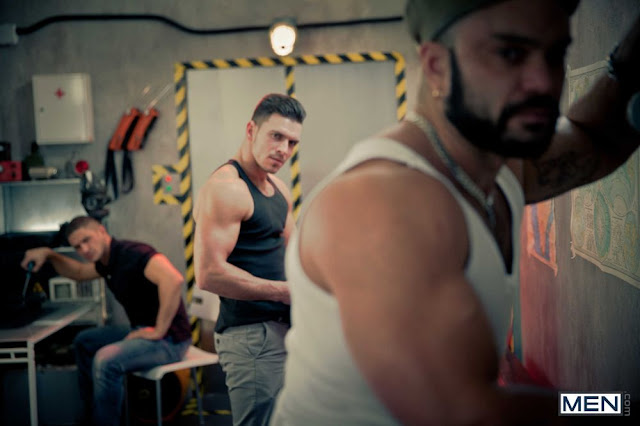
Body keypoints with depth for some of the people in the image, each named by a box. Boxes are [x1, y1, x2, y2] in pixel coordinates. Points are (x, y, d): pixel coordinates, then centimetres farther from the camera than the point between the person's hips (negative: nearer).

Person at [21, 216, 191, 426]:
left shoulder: (132, 252, -21)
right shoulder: (109, 261, 10)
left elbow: (174, 279, -38)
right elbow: (79, 272, 32)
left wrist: (159, 331, -30)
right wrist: (48, 254, 16)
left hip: (169, 339, -11)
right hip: (143, 330, 11)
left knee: (106, 360, -30)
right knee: (84, 341, 20)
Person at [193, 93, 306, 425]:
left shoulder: (277, 189, 14)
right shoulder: (226, 188, -16)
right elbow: (209, 274, -24)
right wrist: (285, 291, -19)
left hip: (280, 328, 10)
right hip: (251, 335, -10)